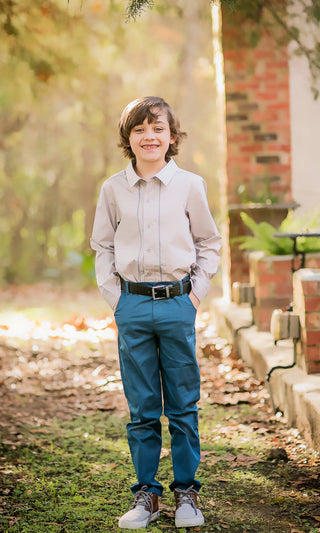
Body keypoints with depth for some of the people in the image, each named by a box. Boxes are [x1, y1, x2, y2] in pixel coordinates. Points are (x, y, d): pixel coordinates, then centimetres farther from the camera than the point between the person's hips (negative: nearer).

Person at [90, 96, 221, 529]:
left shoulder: (189, 185, 1)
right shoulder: (113, 189, 4)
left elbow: (209, 243, 9)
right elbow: (102, 246, 11)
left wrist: (197, 291, 1)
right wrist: (114, 294, 2)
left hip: (178, 303, -1)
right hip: (132, 305, 1)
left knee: (183, 406, 5)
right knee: (142, 408, 6)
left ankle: (186, 492, 16)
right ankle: (146, 494, 15)